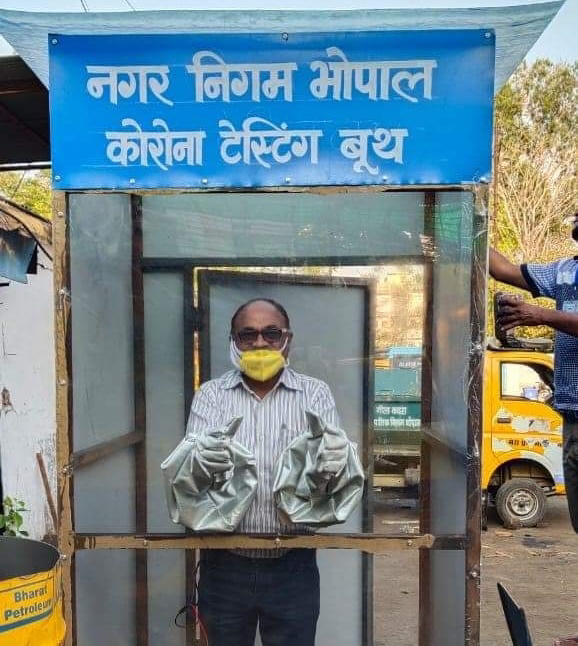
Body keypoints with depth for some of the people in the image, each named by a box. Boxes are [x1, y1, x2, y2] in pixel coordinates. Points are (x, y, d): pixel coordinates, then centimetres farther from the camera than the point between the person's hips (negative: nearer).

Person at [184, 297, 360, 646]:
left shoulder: (315, 393, -1)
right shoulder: (210, 395, 1)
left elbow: (332, 458, -11)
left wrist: (331, 465, -34)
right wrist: (202, 462, -34)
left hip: (292, 566, 0)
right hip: (225, 564, 1)